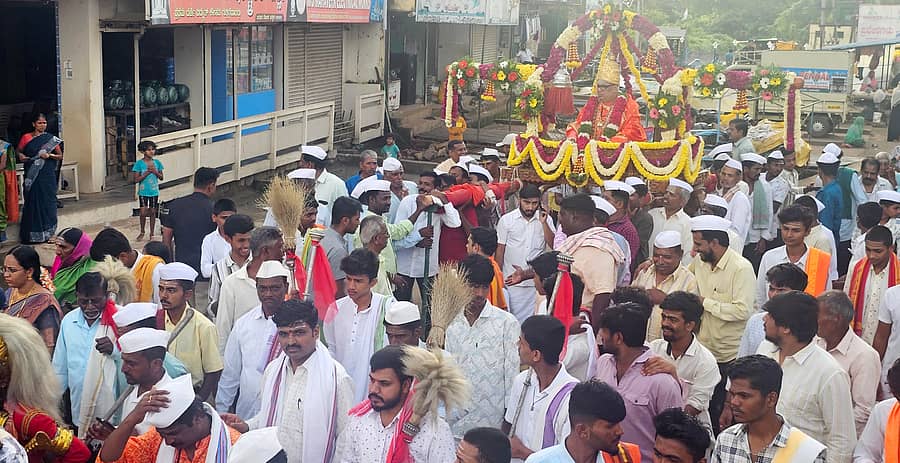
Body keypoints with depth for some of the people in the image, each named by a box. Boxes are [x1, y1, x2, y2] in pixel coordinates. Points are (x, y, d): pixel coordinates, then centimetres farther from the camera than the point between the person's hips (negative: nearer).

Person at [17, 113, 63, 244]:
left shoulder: (51, 139, 5)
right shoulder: (26, 137, 4)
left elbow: (60, 156, 6)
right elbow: (18, 151, 14)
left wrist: (49, 155, -13)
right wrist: (21, 156, -8)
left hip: (47, 176, 1)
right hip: (32, 176, -1)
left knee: (48, 202, 3)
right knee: (32, 202, -1)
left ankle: (48, 232, 12)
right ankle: (33, 234, 3)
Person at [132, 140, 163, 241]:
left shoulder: (157, 162, 1)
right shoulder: (139, 163, -8)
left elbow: (161, 177, 5)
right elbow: (136, 179, -11)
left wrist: (155, 171, -14)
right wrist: (147, 173, -20)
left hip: (154, 192, 2)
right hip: (143, 192, -2)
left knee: (152, 212, 7)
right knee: (143, 213, -4)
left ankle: (151, 235, 17)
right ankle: (142, 232, 18)